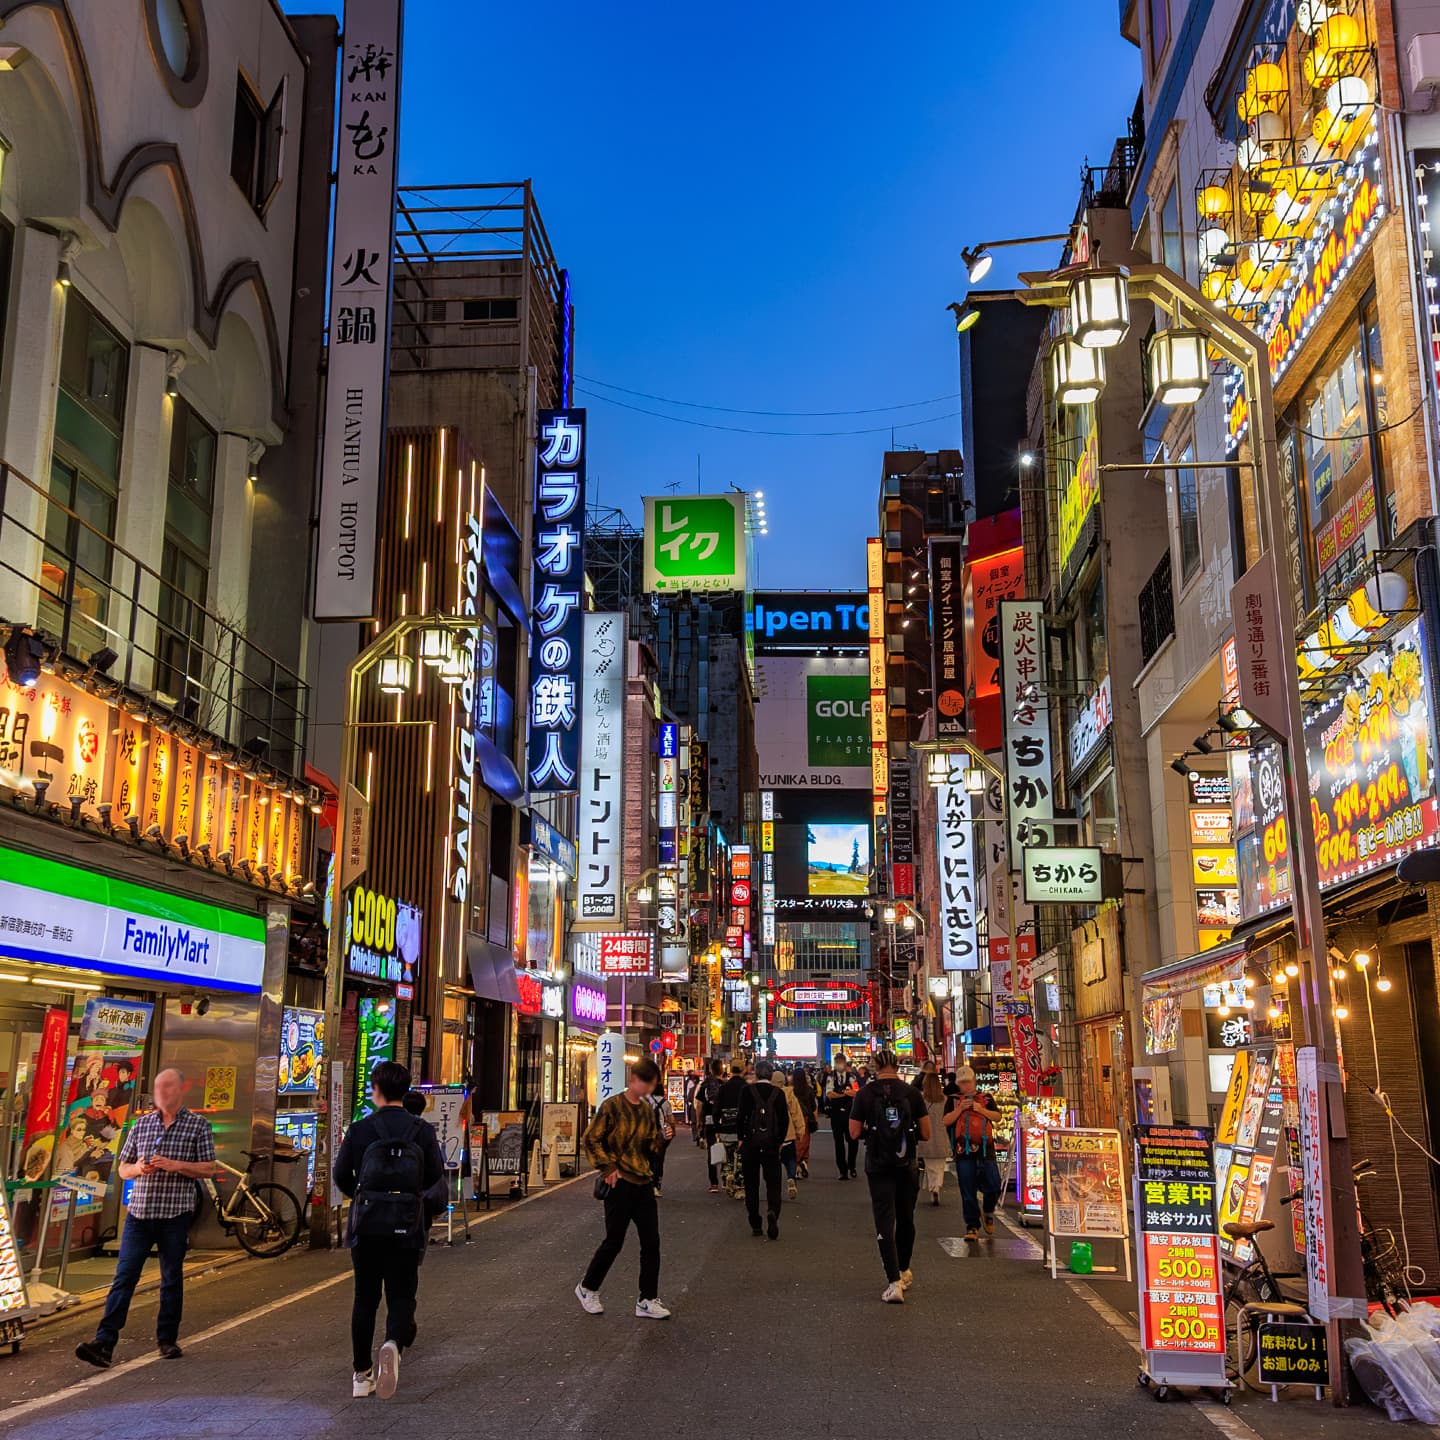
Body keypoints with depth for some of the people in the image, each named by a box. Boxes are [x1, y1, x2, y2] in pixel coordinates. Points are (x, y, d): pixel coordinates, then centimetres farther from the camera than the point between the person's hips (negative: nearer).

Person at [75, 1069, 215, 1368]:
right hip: (139, 1213, 2)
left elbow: (208, 1169, -2)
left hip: (175, 1216, -2)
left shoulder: (198, 1125, 0)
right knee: (123, 1277, -5)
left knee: (172, 1280, 7)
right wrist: (138, 1168, -9)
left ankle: (168, 1340, 19)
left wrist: (176, 1166, -17)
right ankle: (104, 1343, -8)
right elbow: (123, 1169, 14)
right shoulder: (141, 1124, 10)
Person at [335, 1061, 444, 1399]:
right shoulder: (423, 1130, -3)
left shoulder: (359, 1130, -5)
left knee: (365, 1297, 13)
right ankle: (393, 1344, -22)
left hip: (366, 1223, 0)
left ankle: (362, 1375, 16)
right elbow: (435, 1175, -1)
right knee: (401, 1295, 8)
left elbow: (341, 1175, -3)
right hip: (407, 1227, 0)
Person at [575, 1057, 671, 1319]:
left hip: (644, 1182, 6)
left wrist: (663, 1137, -2)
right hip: (620, 1183, -6)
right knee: (614, 1241, 2)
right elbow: (591, 1140, -8)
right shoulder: (613, 1106, -9)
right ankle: (587, 1289, 23)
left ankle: (648, 1300, 11)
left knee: (651, 1241, 2)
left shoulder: (647, 1108, 10)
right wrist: (608, 1167, -15)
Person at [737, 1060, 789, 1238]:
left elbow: (742, 1116, -8)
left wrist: (741, 1138, 4)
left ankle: (755, 1225, 10)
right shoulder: (778, 1093, -2)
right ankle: (773, 1210, -21)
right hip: (772, 1143, 1)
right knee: (773, 1182, 7)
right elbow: (784, 1119, -2)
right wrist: (780, 1141, 9)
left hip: (750, 1143, 0)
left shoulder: (748, 1091, -6)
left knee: (751, 1184, 9)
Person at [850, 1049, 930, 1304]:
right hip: (907, 1165, 2)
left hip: (878, 1166, -2)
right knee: (906, 1219, 19)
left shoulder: (865, 1094, -5)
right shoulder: (911, 1093, -4)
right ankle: (904, 1271, 35)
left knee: (885, 1223, -1)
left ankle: (894, 1283, -11)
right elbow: (926, 1134, -1)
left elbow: (855, 1132, -3)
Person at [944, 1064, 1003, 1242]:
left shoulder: (986, 1098, 12)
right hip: (964, 1151, -1)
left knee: (993, 1186, -2)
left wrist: (981, 1109, -10)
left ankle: (988, 1213, 28)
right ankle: (972, 1226, 8)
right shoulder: (954, 1100, 9)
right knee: (968, 1192, 0)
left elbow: (997, 1116, 4)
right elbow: (946, 1121, 0)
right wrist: (960, 1109, -12)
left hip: (985, 1149, 1)